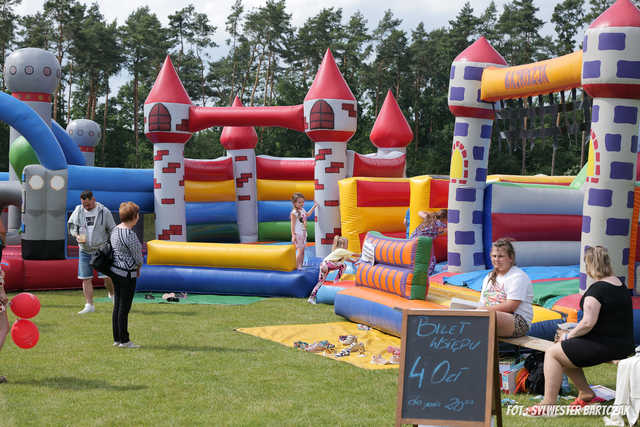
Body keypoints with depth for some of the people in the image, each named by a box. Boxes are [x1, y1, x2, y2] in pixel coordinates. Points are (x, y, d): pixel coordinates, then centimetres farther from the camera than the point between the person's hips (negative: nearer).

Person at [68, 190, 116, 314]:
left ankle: (112, 294, 23)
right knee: (86, 278, 1)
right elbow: (72, 225, 11)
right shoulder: (78, 211, 0)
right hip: (85, 251, 3)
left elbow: (112, 231, 0)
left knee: (107, 276, -7)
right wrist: (76, 235, -9)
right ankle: (89, 305, 9)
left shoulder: (104, 212, -6)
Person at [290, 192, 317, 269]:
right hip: (298, 234, -9)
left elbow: (308, 215, 33)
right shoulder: (294, 212, -14)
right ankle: (297, 266, -8)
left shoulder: (302, 210, 11)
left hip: (303, 233, 9)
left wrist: (314, 206, 34)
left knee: (302, 251, 10)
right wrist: (293, 235, -19)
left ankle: (301, 265, 16)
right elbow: (293, 224, -16)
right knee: (300, 250, -11)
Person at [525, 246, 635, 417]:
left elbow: (588, 323, -25)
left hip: (605, 347, -10)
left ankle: (548, 405, -3)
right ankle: (586, 393, 19)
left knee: (552, 353, -2)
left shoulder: (597, 289, -19)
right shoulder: (620, 284, 11)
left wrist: (569, 335, -8)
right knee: (563, 352, 22)